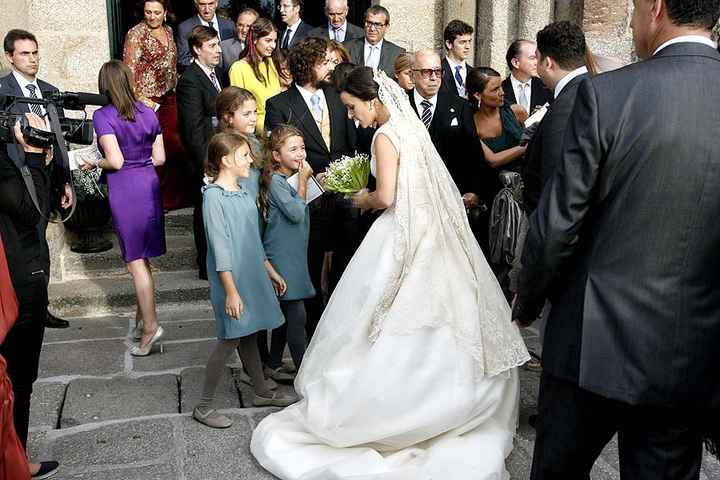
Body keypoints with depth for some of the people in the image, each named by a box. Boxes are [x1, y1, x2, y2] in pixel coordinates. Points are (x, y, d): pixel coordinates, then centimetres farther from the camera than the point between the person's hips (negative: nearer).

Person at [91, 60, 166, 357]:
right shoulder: (148, 113, 5)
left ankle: (150, 324, -2)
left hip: (124, 190, -5)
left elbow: (115, 161, -17)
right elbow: (160, 158, 6)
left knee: (135, 259, 0)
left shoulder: (103, 116, -10)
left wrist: (95, 164, 2)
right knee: (142, 256, 17)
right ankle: (142, 315, 28)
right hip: (149, 185, 6)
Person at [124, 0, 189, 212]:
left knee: (172, 146, 6)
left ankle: (169, 197, 20)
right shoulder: (136, 34, -9)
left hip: (169, 98, 6)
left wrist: (175, 89, 12)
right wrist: (141, 100, -17)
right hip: (148, 100, -6)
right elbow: (129, 71, -11)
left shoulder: (168, 31, 11)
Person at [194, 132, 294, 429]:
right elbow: (220, 248, -19)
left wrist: (271, 272, 20)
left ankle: (262, 392, 31)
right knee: (230, 339, -1)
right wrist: (231, 291, -21)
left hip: (253, 276, 7)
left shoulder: (244, 194, 9)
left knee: (248, 336, 18)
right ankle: (204, 406, 11)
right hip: (232, 281, -7)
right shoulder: (214, 196, -15)